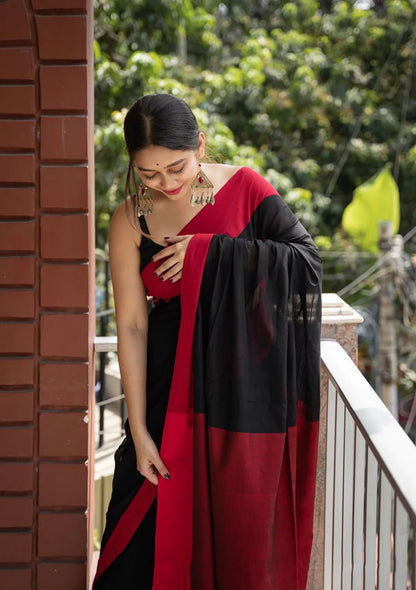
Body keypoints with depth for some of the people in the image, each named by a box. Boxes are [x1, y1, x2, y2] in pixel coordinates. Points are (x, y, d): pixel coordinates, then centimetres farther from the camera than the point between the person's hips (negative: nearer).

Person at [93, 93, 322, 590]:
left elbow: (307, 259, -12)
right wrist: (138, 432, -9)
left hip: (246, 387, 0)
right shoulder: (130, 221, -4)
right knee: (152, 524, 3)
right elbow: (131, 327, -6)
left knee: (240, 524, 6)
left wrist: (209, 251, -20)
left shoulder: (243, 187, -5)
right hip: (170, 386, 1)